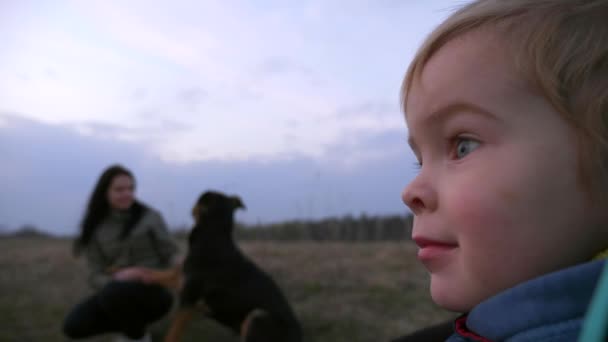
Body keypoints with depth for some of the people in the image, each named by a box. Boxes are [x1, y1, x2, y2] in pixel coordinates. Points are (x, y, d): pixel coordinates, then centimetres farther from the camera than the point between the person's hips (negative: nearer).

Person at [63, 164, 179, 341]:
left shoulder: (150, 217, -4)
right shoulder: (95, 229, 3)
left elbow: (169, 258, -3)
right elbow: (96, 277, -3)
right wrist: (118, 278, -26)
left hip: (154, 292, -4)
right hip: (118, 292, 4)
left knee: (113, 293, -35)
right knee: (74, 325, -17)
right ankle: (132, 323, 7)